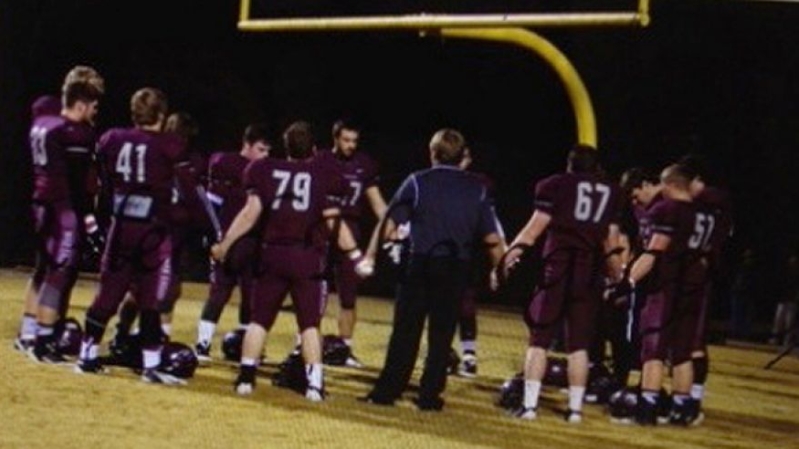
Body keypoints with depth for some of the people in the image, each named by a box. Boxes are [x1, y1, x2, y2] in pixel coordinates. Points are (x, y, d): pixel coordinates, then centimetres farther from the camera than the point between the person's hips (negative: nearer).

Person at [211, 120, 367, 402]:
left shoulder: (266, 171, 4)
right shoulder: (322, 176, -1)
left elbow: (251, 213, 0)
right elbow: (334, 223, -4)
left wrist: (225, 244, 7)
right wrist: (355, 254, 4)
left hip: (273, 254, 2)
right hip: (308, 257, -1)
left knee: (259, 317, 10)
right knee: (310, 322, 4)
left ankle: (246, 376, 6)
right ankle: (314, 382, -2)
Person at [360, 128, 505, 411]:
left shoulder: (418, 182, 0)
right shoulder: (477, 189, 6)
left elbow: (389, 224, -4)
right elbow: (492, 238, 2)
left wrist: (370, 256, 4)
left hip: (420, 263, -1)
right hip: (457, 267, 1)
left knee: (406, 331, 5)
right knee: (442, 333, 8)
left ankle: (388, 390, 5)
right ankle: (429, 395, 8)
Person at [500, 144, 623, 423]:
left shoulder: (556, 185, 7)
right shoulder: (610, 193, 15)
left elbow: (537, 226, -1)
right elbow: (611, 242, 13)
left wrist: (512, 252, 1)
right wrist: (618, 275, 19)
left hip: (558, 266, -2)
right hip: (591, 272, 2)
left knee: (540, 338, 2)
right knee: (579, 343, 8)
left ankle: (530, 403, -3)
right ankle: (575, 408, 7)